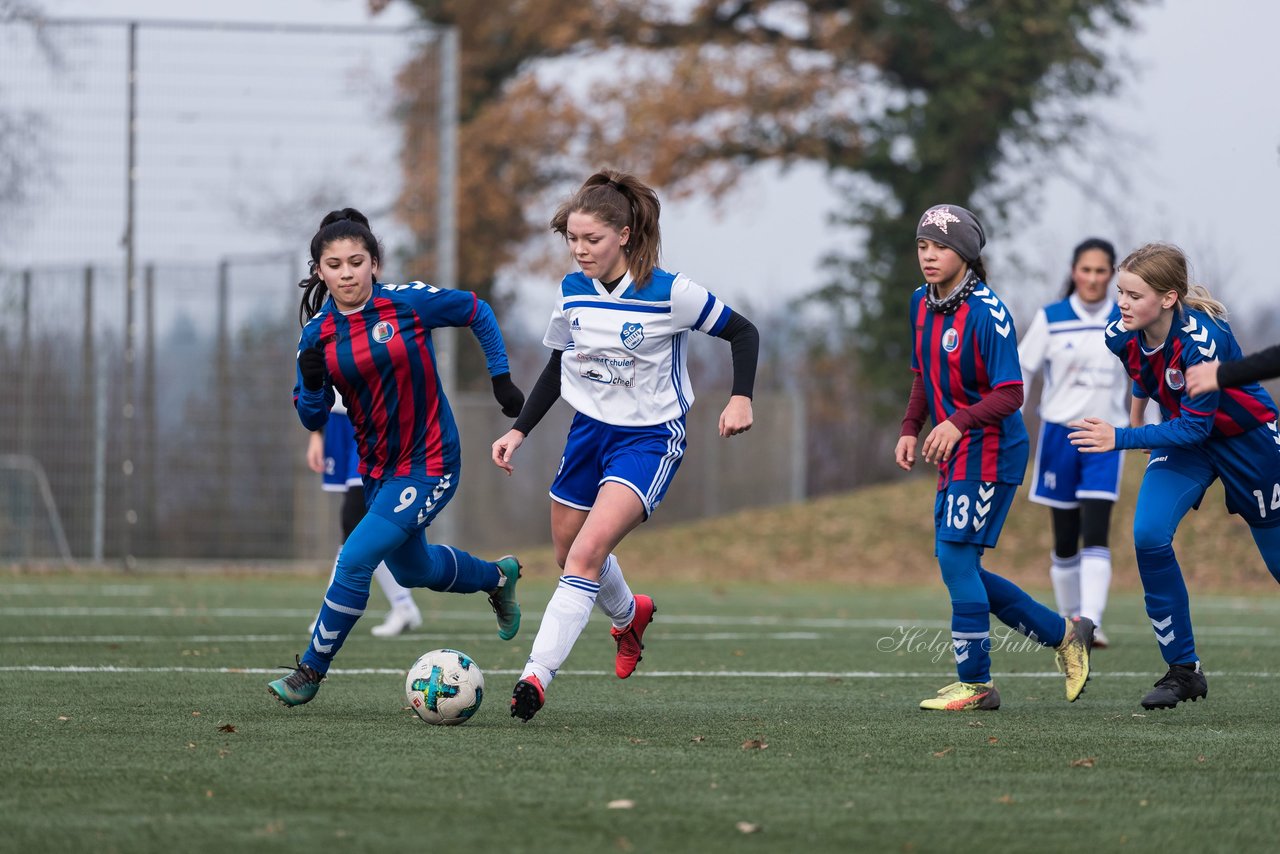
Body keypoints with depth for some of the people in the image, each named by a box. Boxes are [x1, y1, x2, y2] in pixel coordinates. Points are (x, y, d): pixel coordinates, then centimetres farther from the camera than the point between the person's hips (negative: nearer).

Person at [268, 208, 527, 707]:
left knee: (355, 559, -18)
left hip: (428, 465, -6)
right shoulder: (318, 332, -5)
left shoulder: (410, 302, -15)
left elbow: (477, 313, 2)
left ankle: (311, 672, -4)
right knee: (412, 570, 25)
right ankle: (498, 577, 55)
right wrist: (311, 383, -22)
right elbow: (312, 418, -2)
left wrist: (501, 377, 0)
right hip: (377, 469, 6)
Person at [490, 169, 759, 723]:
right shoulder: (572, 293, -2)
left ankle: (536, 676, -23)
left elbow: (743, 332, -6)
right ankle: (629, 615, 50)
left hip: (650, 437, -6)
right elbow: (558, 366, 13)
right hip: (590, 428, 6)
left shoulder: (669, 293, -17)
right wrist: (519, 431, 7)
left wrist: (741, 398, -18)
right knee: (569, 555, 16)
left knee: (587, 553, -22)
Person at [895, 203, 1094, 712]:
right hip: (956, 458, 9)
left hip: (989, 451, -9)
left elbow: (1010, 396, -19)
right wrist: (910, 430, 8)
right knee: (956, 567, 9)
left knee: (956, 558, -12)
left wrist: (959, 423, -32)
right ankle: (1063, 634, 21)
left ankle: (976, 684, -1)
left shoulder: (987, 313, -17)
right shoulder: (922, 304, 8)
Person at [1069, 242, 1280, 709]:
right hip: (1182, 436, 5)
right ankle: (1183, 670, -8)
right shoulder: (1121, 337, -16)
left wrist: (1120, 439, -37)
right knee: (1149, 535, -18)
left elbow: (1195, 426, -33)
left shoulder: (1202, 338, -35)